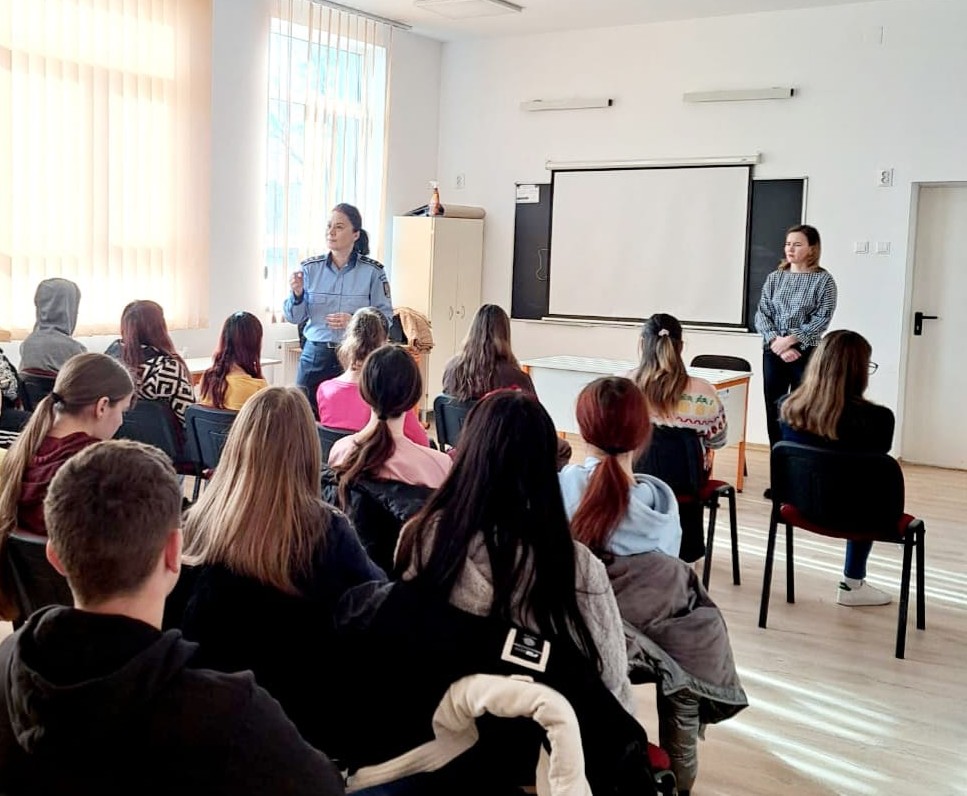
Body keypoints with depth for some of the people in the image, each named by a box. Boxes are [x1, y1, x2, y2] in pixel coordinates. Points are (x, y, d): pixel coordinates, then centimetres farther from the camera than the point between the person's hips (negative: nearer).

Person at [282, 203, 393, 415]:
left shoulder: (372, 271, -2)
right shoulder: (310, 268, 5)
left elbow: (385, 317, -4)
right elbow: (294, 318, 7)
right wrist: (297, 294, -13)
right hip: (315, 354, 2)